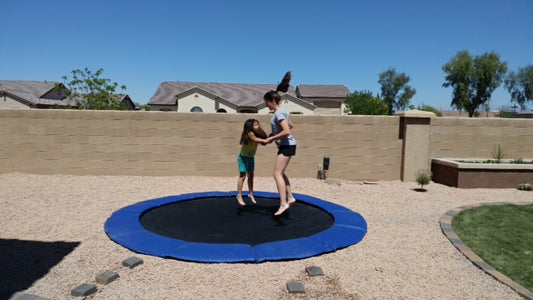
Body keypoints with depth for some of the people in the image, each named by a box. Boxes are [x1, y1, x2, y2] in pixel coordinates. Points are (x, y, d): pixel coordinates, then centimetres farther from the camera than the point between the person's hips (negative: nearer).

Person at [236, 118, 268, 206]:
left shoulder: (257, 134, -5)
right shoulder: (249, 134, -26)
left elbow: (263, 142, -13)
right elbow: (255, 139, -44)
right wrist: (265, 140, -54)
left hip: (251, 157, 7)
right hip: (243, 157, -7)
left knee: (251, 176, 10)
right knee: (242, 176, -6)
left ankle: (251, 194, 21)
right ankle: (239, 196, 2)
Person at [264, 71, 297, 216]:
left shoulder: (278, 113, -17)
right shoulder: (282, 111, 13)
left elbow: (286, 131, -27)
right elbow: (291, 125, 25)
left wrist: (272, 138, -16)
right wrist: (274, 134, 19)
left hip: (286, 146, -10)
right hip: (286, 145, 10)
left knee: (277, 174, -10)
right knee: (280, 172, 18)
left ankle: (283, 203, -10)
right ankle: (290, 197, 23)